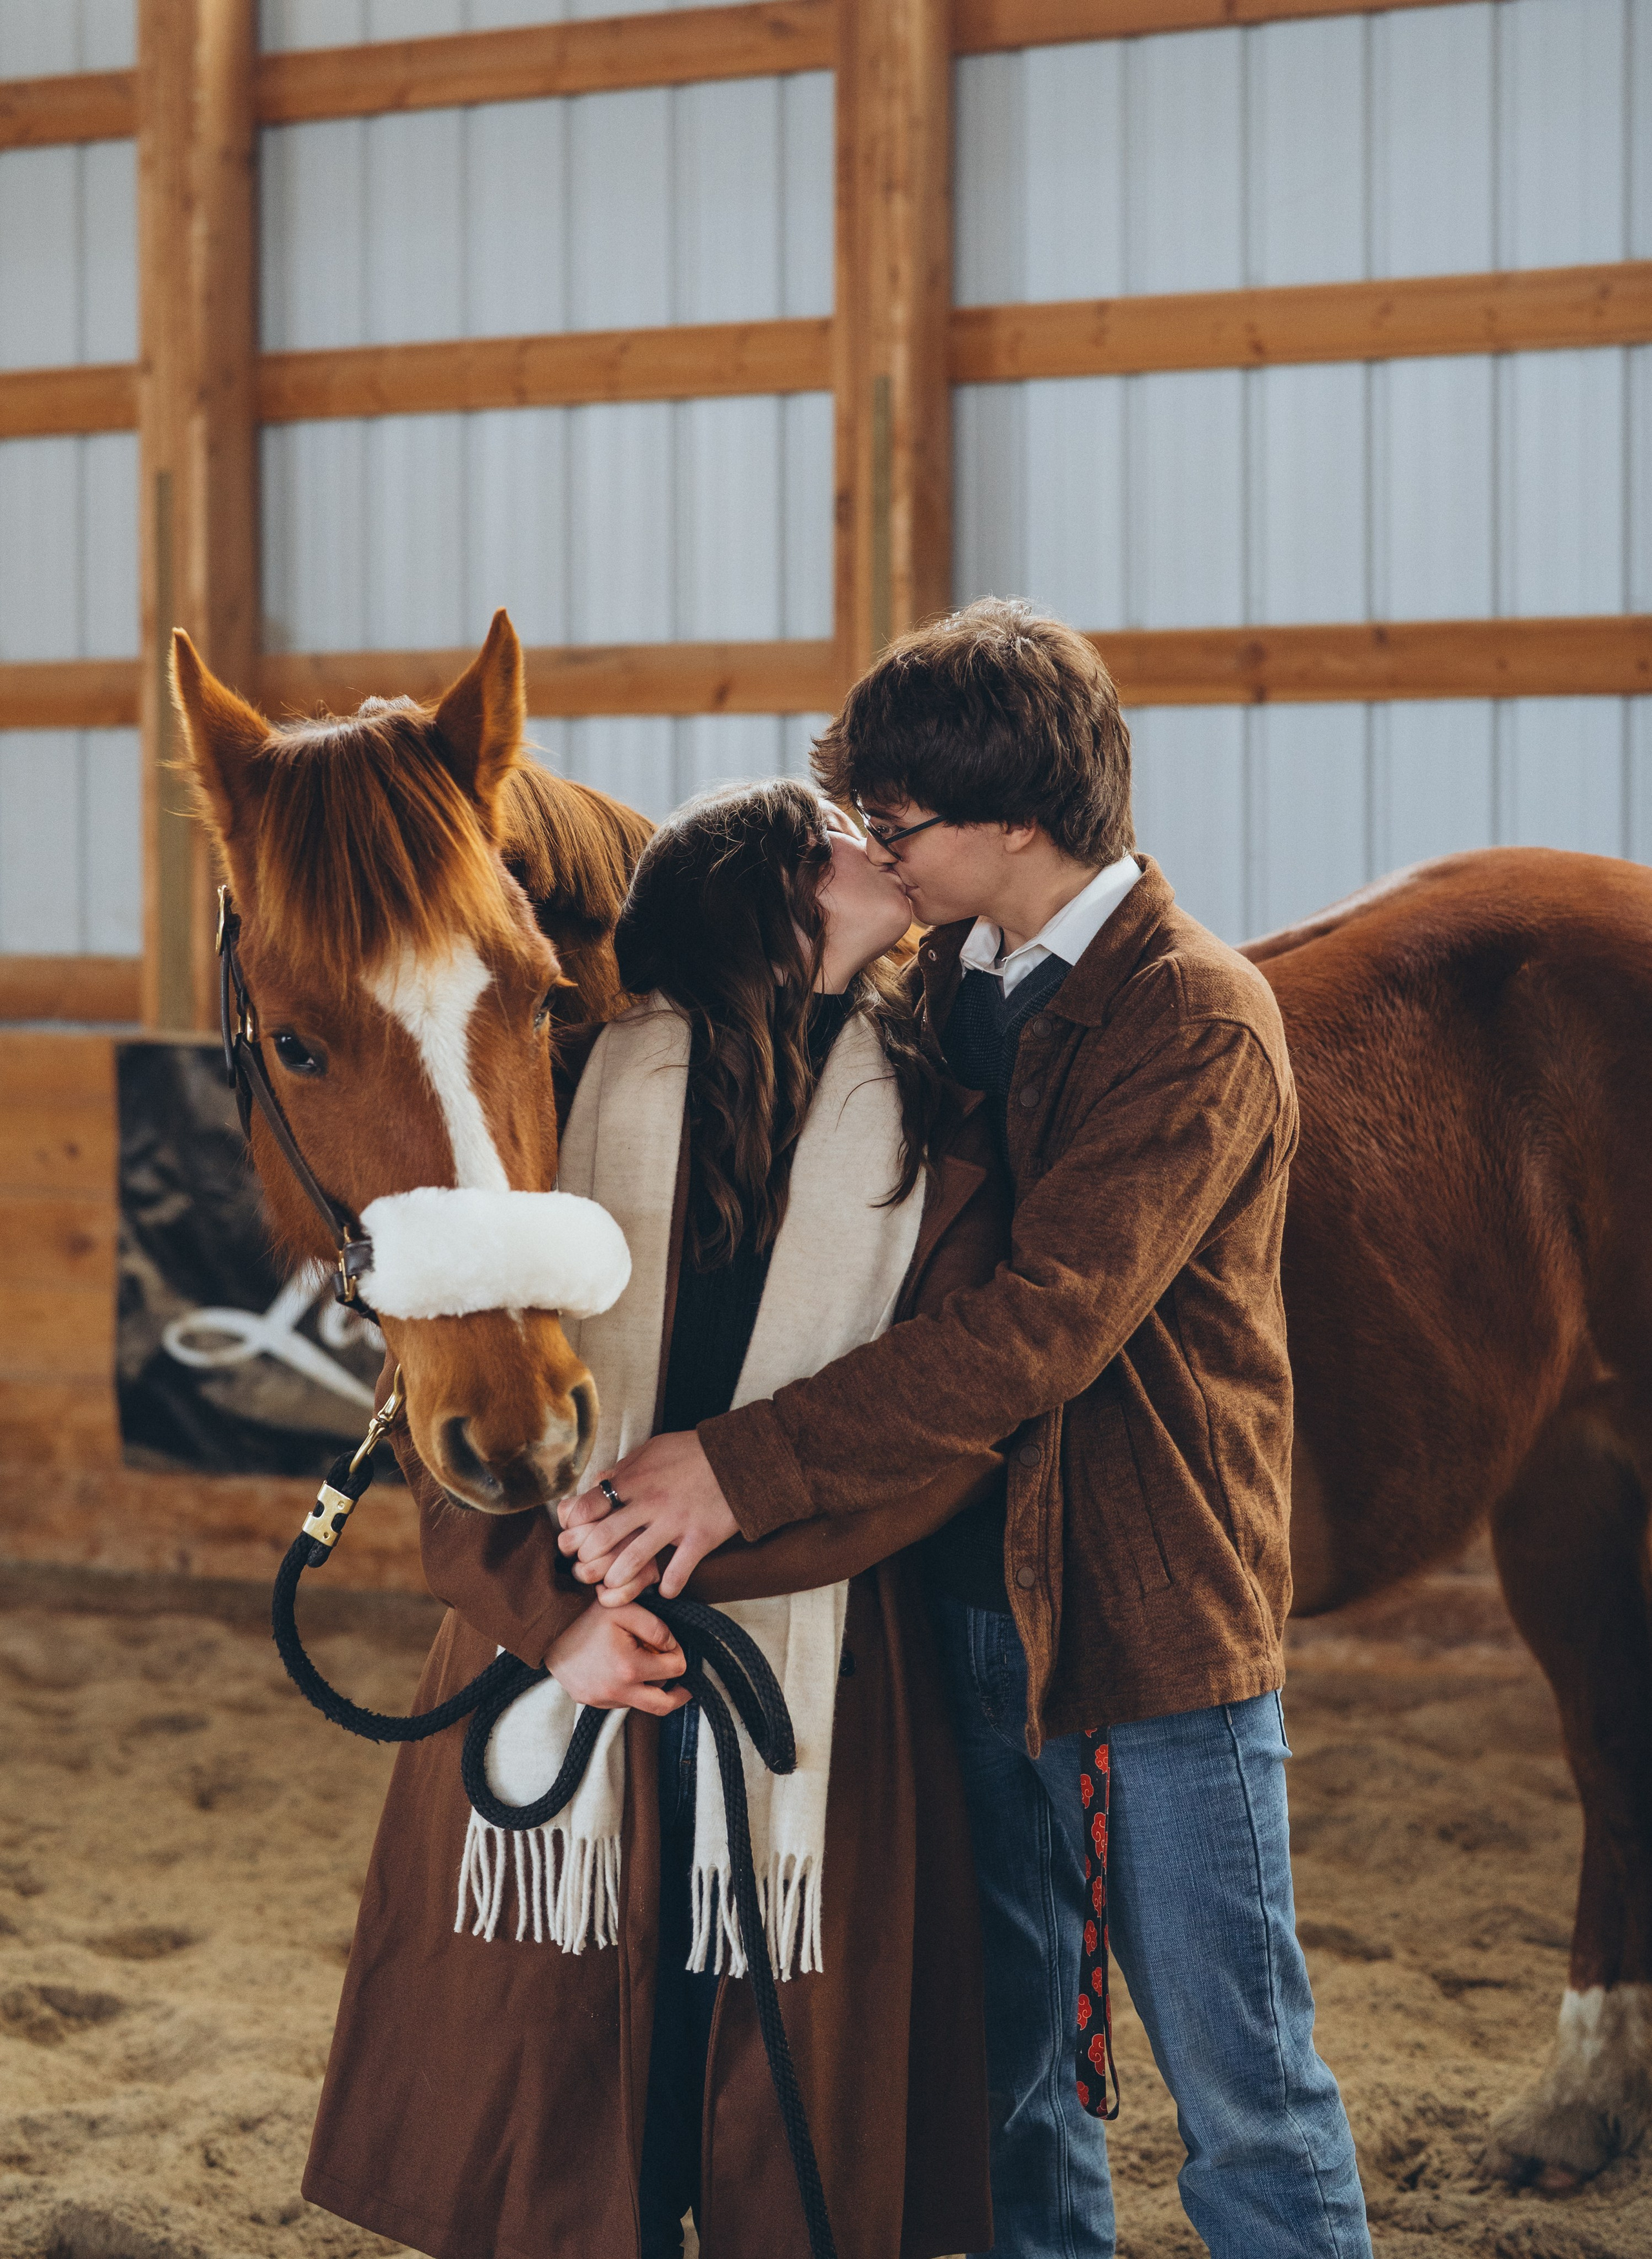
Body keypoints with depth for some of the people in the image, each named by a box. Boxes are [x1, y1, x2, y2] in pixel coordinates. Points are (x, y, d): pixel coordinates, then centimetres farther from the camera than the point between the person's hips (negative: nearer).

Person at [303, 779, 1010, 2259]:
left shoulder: (938, 1136, 5)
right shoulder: (570, 1091, 3)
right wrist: (552, 1605, -17)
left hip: (819, 1692, 0)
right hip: (563, 1671, 0)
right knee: (557, 2130, 6)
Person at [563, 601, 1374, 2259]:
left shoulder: (1199, 1028, -16)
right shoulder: (947, 978, 8)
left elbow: (1044, 1326, -26)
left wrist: (750, 1464, -31)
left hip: (1150, 1609, -7)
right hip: (966, 1586, 7)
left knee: (1240, 2090, 2)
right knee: (1003, 2068, 16)